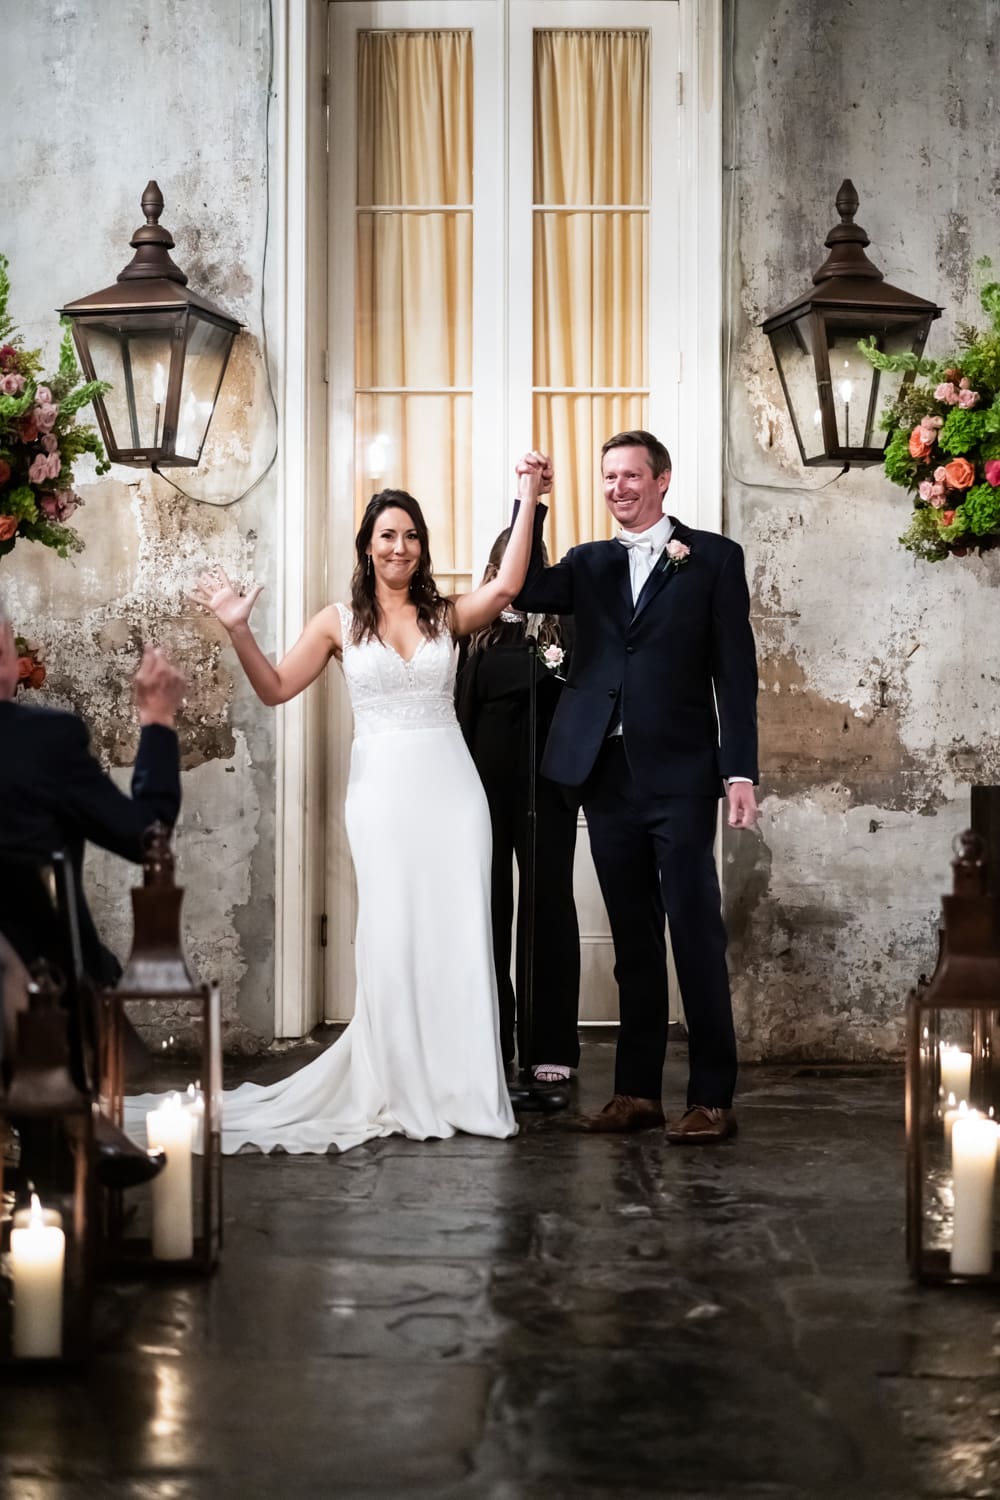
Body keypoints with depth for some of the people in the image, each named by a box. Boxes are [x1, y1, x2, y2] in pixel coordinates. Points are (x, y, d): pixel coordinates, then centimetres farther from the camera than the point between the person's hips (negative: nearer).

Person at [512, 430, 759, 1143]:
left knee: (697, 936, -4)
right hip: (608, 776, 4)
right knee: (634, 940, 9)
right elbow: (528, 593, -2)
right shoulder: (589, 564, 15)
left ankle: (712, 1098, 0)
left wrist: (740, 771, -8)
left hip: (680, 776, -4)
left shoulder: (713, 558, 3)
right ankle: (638, 1090, 15)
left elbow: (736, 672, -1)